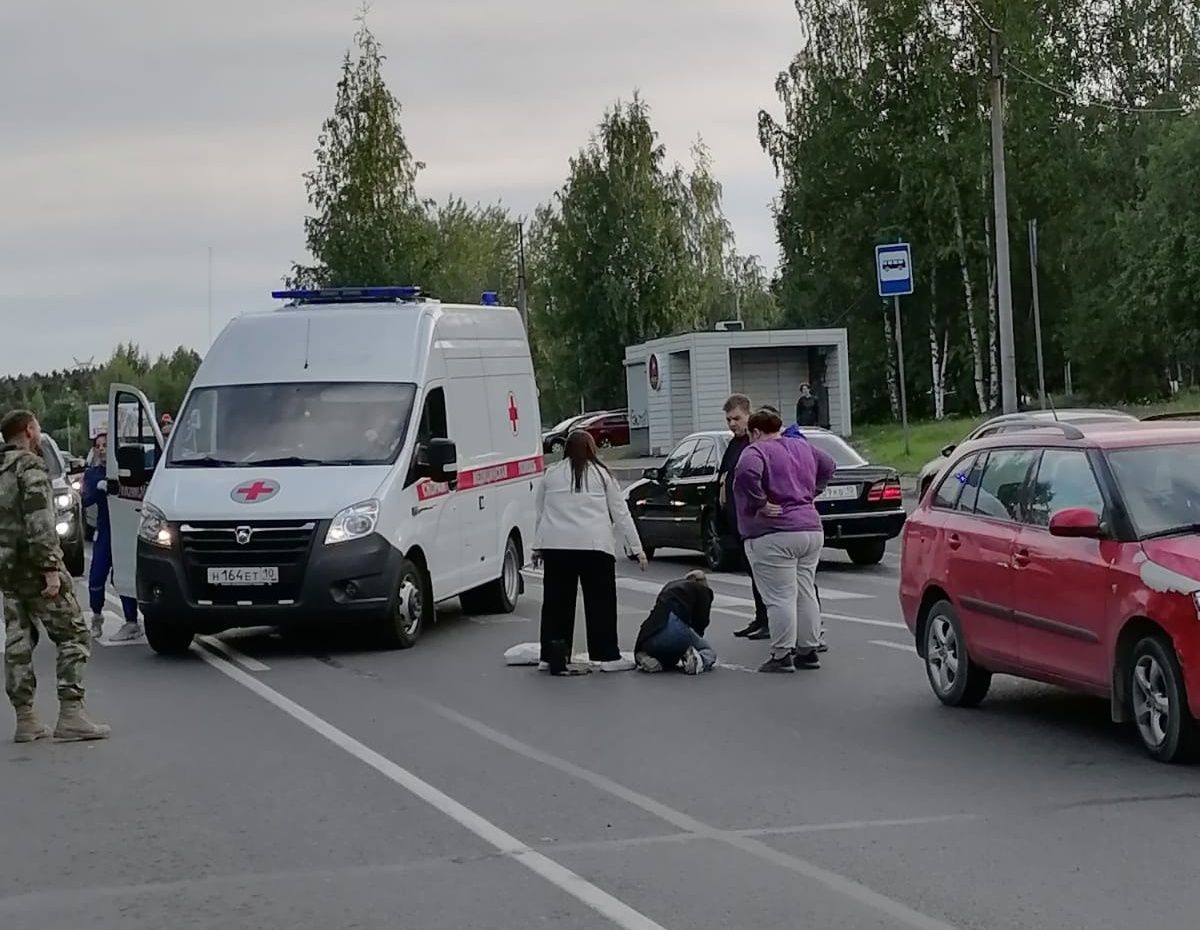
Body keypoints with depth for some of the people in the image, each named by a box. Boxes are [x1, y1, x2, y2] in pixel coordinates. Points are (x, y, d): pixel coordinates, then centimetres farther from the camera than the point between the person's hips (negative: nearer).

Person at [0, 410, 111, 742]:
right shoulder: (30, 468, -10)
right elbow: (39, 523, -19)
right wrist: (50, 568, -21)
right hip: (33, 565, -8)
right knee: (73, 636, -4)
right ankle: (70, 714, -11)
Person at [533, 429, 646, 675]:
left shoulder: (551, 474, 12)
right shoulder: (601, 474, 7)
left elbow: (540, 512, 17)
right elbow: (621, 514, 8)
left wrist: (537, 547, 25)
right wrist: (637, 549, 11)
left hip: (555, 545, 3)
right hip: (594, 545, -3)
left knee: (557, 601, 8)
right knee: (600, 601, 3)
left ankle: (552, 656, 10)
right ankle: (606, 656, 3)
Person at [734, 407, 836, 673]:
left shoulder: (756, 451, -9)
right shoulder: (802, 447, 15)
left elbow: (747, 473, -29)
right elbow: (828, 466, 27)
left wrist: (759, 504, -19)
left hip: (774, 535, -8)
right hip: (812, 530, 8)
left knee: (780, 598, -6)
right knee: (806, 593, 13)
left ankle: (782, 656, -6)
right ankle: (808, 651, 17)